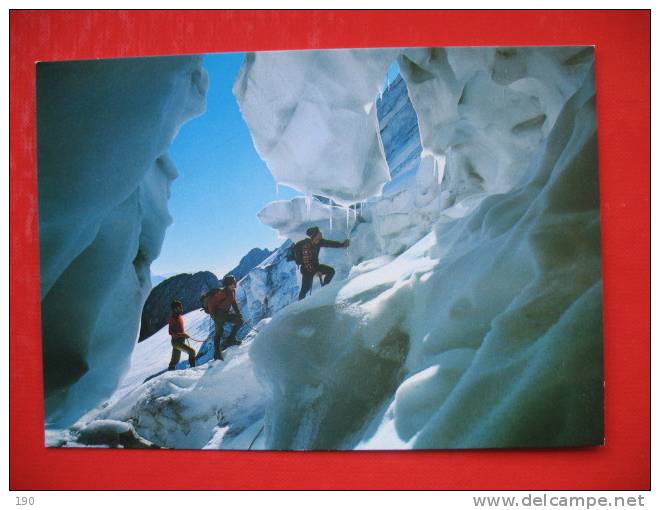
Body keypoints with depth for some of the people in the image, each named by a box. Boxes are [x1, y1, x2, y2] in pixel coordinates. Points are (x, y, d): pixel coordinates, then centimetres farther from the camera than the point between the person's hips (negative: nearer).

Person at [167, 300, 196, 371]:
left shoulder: (179, 316, 8)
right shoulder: (173, 318, -18)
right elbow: (171, 332, -24)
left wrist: (185, 334, 8)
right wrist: (183, 335, -25)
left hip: (181, 341, 9)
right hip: (176, 341, -9)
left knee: (175, 360, 19)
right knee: (192, 351, -19)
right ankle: (192, 366, -17)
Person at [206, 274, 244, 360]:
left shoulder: (232, 291, 4)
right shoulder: (222, 292, -21)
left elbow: (234, 302, 18)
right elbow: (211, 302, -19)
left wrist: (238, 313, 11)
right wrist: (212, 314, -20)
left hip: (226, 313, 8)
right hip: (219, 314, -8)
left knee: (240, 321, 1)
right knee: (219, 332, -10)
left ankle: (230, 339, 7)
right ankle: (217, 353, -6)